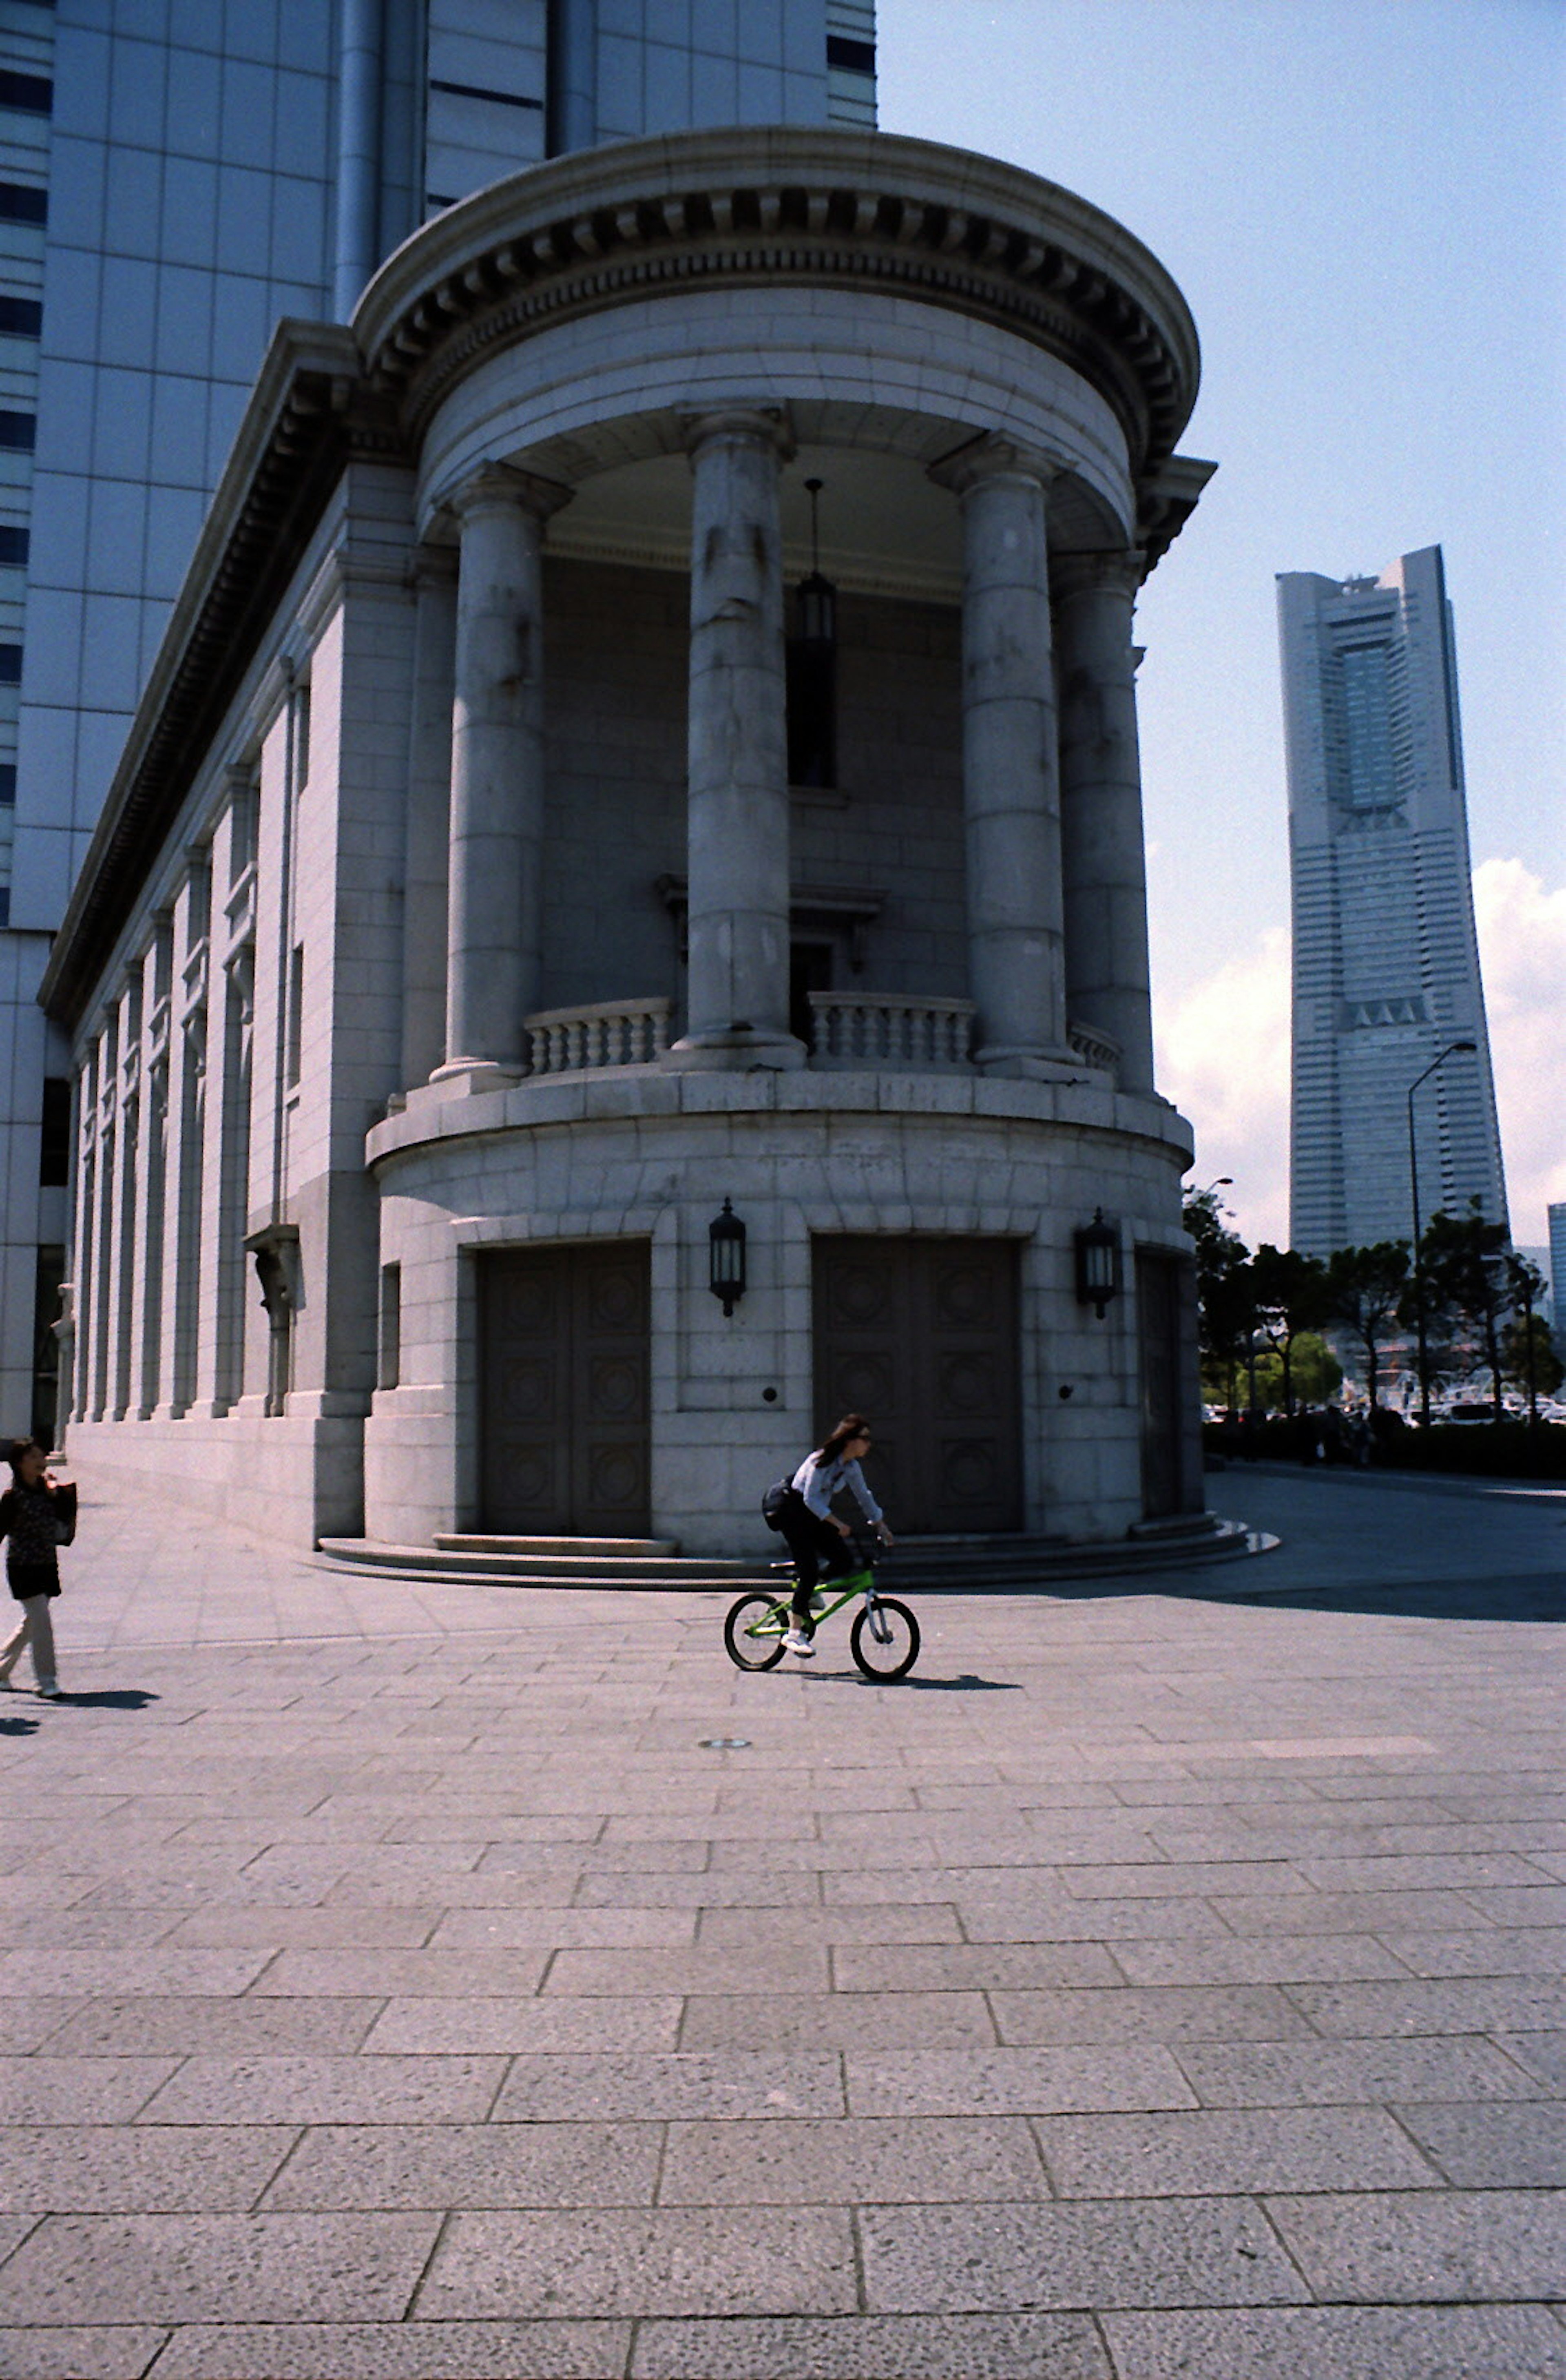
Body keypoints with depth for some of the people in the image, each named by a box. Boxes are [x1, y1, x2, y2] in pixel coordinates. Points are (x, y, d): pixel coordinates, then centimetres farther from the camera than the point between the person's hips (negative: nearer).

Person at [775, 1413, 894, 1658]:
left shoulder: (851, 1467, 1)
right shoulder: (822, 1461, -23)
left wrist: (881, 1526, 12)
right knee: (809, 1569, -15)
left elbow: (864, 1497, 13)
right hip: (794, 1513, -7)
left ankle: (807, 1588, 18)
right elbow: (811, 1498, -27)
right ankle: (795, 1633, -7)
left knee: (844, 1559, -9)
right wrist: (837, 1524, -30)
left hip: (815, 1517, 7)